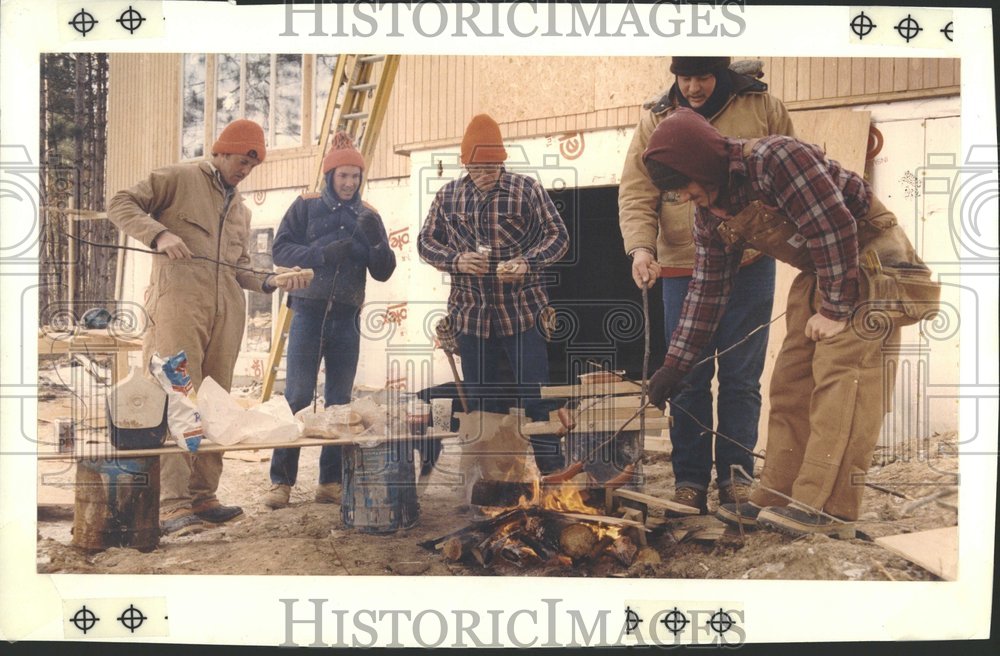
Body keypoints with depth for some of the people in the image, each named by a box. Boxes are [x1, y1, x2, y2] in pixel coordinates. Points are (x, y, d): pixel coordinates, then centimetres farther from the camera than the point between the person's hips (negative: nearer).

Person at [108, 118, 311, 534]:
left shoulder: (240, 211, 27)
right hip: (179, 301, -7)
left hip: (227, 312, 7)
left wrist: (271, 282, 8)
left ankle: (202, 496, 12)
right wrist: (159, 234, -16)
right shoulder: (179, 179, 7)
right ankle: (172, 502, -13)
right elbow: (121, 205, 0)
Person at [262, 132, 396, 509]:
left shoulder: (368, 216, 10)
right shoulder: (306, 206, 4)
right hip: (309, 312, -3)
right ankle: (281, 480, -1)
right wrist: (322, 255, -18)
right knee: (297, 396, -8)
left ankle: (331, 481, 11)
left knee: (339, 401, 5)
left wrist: (376, 241, -14)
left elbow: (383, 273, 5)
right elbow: (280, 249, -3)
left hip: (347, 318, 3)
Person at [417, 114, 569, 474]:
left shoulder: (527, 189, -2)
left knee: (536, 396, 1)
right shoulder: (448, 195, 6)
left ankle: (552, 471, 13)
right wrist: (455, 260, -9)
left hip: (522, 313, -3)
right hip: (470, 314, 3)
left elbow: (557, 235, 0)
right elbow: (426, 242, 11)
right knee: (481, 402, 11)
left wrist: (526, 263, -18)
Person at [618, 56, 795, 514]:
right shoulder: (655, 119, 3)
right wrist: (640, 247, -18)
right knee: (688, 378, 5)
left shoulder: (762, 107, 2)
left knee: (741, 377, 4)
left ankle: (736, 474, 16)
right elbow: (635, 194, -2)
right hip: (682, 268, 1)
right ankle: (689, 479, 15)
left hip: (749, 266, 0)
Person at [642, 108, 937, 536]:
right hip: (819, 272, 8)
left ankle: (826, 504, -14)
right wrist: (675, 364, 4)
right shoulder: (710, 216, 0)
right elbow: (708, 288, 6)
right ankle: (780, 494, 8)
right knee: (791, 379, 3)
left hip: (869, 259, -8)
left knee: (839, 378, -15)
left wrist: (835, 310, -20)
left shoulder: (775, 159, -26)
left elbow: (835, 227, -26)